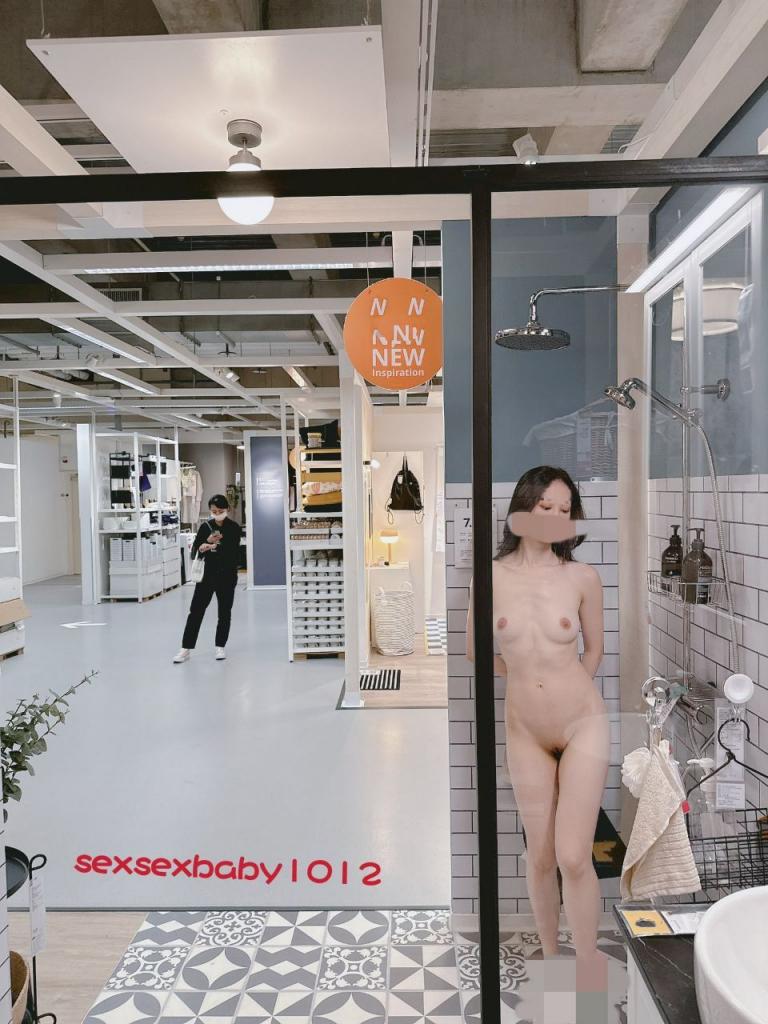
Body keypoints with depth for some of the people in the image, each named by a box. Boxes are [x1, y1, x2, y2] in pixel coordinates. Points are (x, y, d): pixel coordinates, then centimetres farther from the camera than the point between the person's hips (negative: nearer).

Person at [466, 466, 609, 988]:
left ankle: (588, 966, 17)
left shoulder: (583, 577, -9)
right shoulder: (492, 576, -7)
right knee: (541, 857, 12)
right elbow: (474, 649, 8)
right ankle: (551, 956, 35)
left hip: (583, 724, -1)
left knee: (573, 857, -7)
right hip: (526, 732, 1)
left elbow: (594, 650, 8)